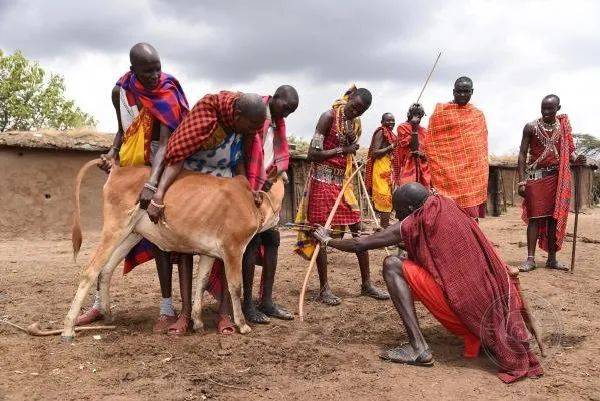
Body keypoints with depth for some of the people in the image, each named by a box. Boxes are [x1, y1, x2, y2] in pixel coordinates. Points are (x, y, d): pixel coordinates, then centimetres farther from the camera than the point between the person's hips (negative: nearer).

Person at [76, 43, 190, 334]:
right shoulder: (120, 91, -4)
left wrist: (152, 184, -40)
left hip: (158, 170, -4)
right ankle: (99, 303, 16)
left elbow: (166, 142, -28)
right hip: (126, 169, 5)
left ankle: (167, 308, 0)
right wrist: (112, 153, -9)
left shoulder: (168, 93, -18)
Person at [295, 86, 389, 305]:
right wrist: (343, 150, -13)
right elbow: (313, 154, -17)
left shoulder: (356, 123, 10)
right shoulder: (329, 117, -11)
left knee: (358, 229, 6)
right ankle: (324, 289, 5)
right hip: (323, 180, -7)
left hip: (343, 181, 7)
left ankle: (366, 283, 16)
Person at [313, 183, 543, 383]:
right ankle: (475, 336, 18)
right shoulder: (449, 210, 12)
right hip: (493, 309, 8)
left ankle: (418, 348, -9)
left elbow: (360, 245, 0)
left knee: (392, 265, -4)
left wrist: (327, 240, 15)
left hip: (464, 309, -7)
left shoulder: (414, 223, -6)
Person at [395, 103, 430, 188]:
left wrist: (422, 154, -6)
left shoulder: (423, 130, 18)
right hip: (407, 164, -5)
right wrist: (414, 130, -9)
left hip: (422, 166, 5)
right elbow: (403, 144, -8)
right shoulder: (402, 127, 5)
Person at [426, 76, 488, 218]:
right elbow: (431, 145, 0)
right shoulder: (440, 112, 1)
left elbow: (482, 147, 17)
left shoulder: (478, 115, 13)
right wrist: (435, 174, -6)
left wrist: (483, 175, 13)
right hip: (449, 172, -4)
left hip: (474, 172, 4)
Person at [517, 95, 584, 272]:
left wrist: (576, 158, -13)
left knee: (555, 217, 5)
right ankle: (530, 259, -3)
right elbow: (522, 154, -1)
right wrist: (521, 181, -8)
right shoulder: (531, 127, 0)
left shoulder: (564, 126, 8)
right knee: (535, 217, -5)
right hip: (536, 176, -3)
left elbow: (568, 150, 12)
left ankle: (552, 258, 13)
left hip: (557, 177, 3)